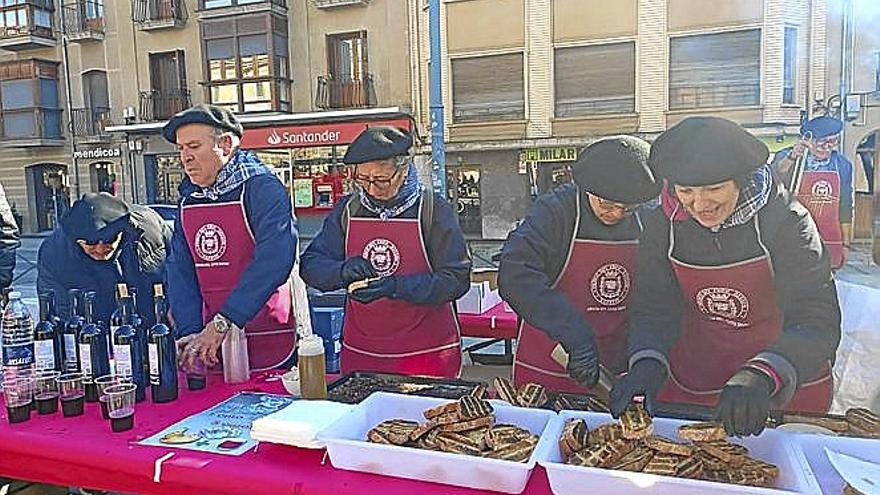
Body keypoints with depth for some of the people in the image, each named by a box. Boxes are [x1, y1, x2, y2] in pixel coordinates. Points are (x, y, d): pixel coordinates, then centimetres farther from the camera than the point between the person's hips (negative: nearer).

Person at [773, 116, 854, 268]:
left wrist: (846, 244, 15)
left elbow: (845, 209, 13)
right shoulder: (787, 157, -6)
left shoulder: (843, 165, 7)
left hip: (829, 245, 4)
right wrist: (792, 157, -47)